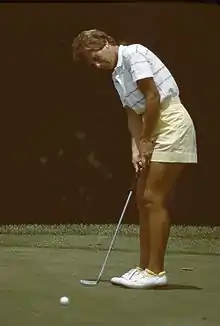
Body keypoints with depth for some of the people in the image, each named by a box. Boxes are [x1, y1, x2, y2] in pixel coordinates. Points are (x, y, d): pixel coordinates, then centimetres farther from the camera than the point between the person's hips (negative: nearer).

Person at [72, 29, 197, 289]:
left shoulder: (133, 54, -10)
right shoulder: (117, 76, 16)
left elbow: (153, 97, -17)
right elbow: (133, 114, 12)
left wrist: (146, 139, -11)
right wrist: (136, 148, -3)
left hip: (172, 124, -9)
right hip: (156, 130, 10)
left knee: (154, 198, -11)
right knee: (143, 199, 7)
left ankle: (156, 271, -9)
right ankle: (144, 268, 12)